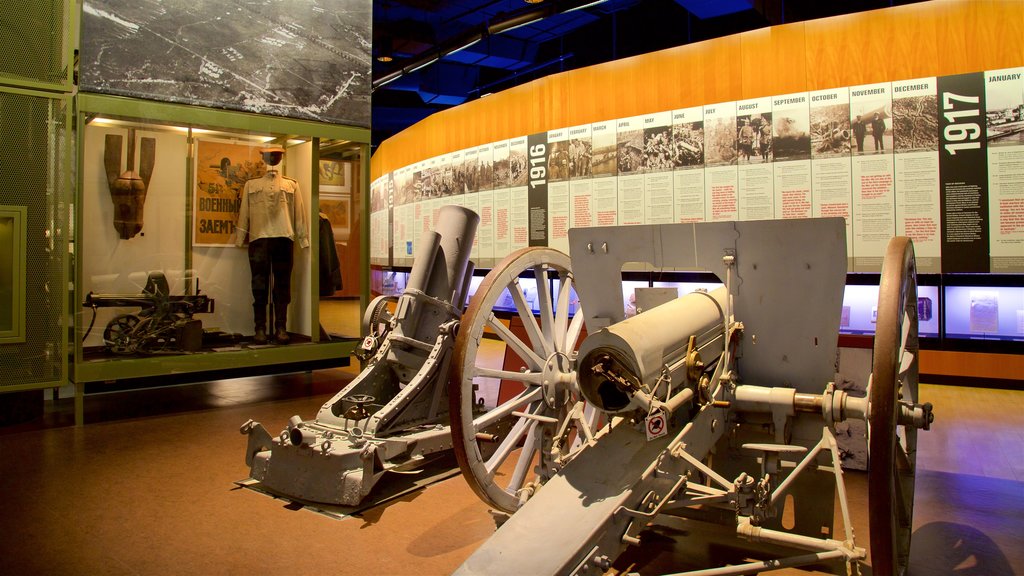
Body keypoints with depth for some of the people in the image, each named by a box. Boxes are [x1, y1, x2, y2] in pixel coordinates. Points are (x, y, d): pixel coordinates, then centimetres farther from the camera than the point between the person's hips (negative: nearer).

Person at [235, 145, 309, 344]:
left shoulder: (291, 185, 17)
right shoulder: (251, 184, 18)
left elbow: (299, 214, 11)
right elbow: (244, 213, 12)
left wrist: (304, 239, 4)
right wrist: (240, 238, 3)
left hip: (283, 238, 0)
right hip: (258, 238, 0)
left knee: (282, 285, 0)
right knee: (259, 286, -1)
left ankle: (281, 329, 3)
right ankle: (260, 329, 2)